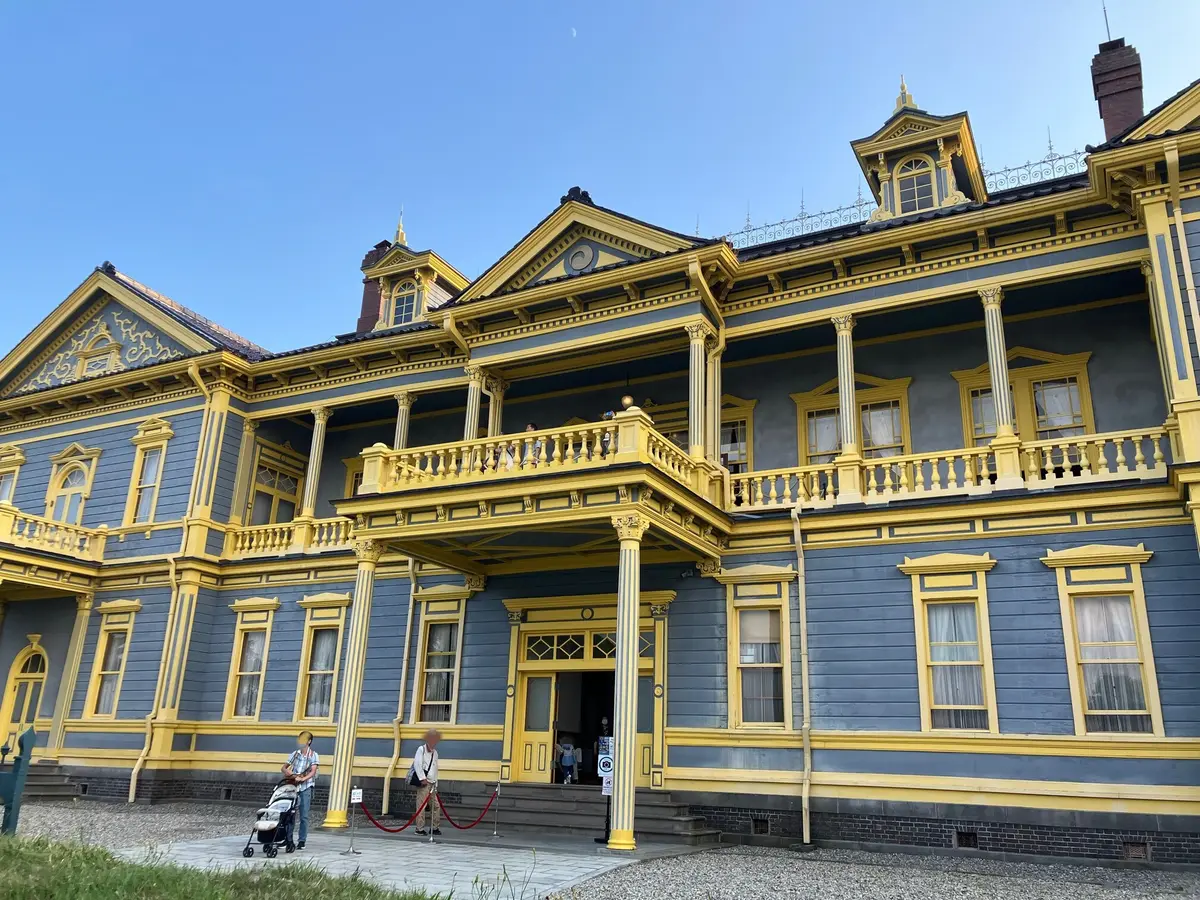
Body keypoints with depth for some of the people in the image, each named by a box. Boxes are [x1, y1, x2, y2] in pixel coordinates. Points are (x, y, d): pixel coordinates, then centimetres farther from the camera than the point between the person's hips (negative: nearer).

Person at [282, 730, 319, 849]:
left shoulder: (313, 755, -1)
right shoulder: (295, 754, 11)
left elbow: (313, 771, -12)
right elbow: (283, 768, 14)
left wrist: (302, 779, -28)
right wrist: (287, 772, -10)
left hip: (306, 788, -4)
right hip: (293, 786, 4)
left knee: (303, 816, -3)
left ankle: (301, 842, 1)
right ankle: (288, 840, 14)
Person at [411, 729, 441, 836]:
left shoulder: (435, 753, 18)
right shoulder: (421, 749, -3)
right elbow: (417, 764, -13)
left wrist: (435, 783, 15)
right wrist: (422, 778, -17)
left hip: (432, 783, 7)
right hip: (423, 782, -7)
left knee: (436, 806, 6)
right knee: (421, 805, -7)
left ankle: (434, 827, 14)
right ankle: (420, 828, 0)